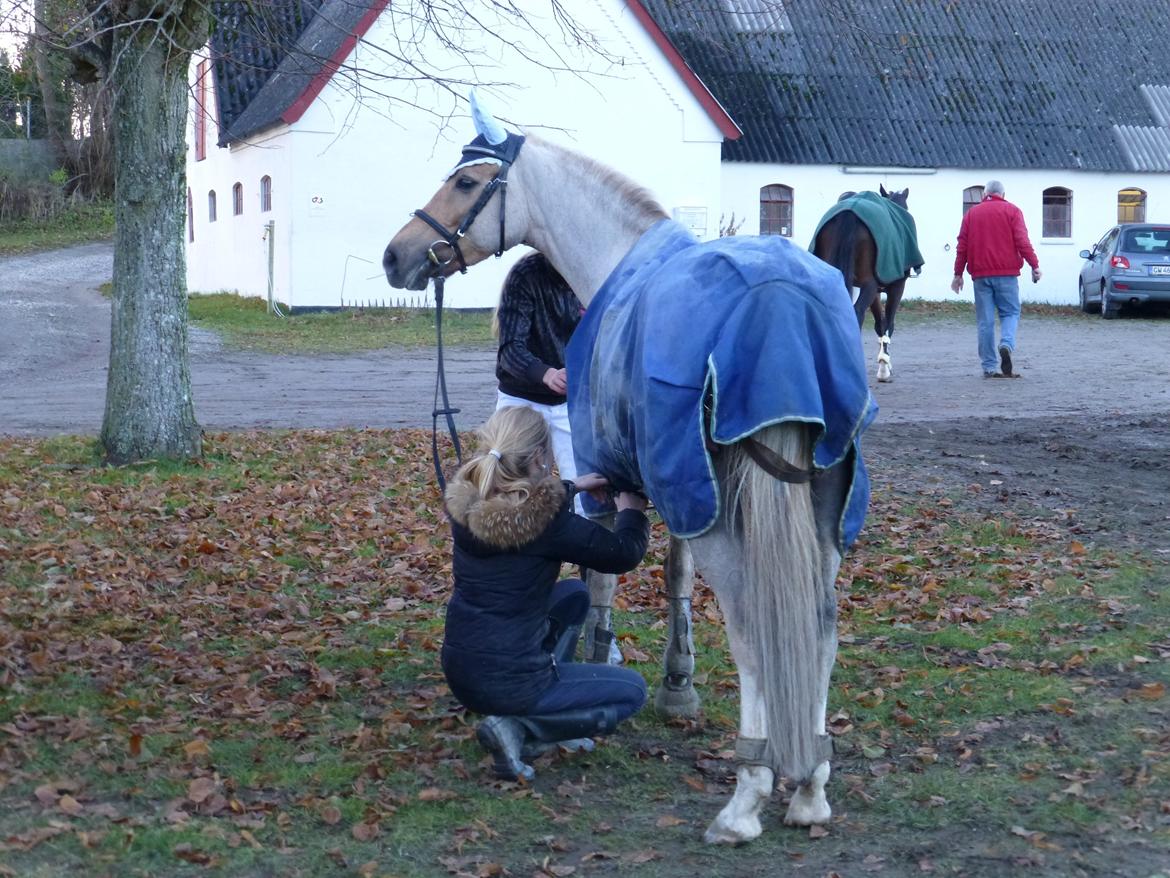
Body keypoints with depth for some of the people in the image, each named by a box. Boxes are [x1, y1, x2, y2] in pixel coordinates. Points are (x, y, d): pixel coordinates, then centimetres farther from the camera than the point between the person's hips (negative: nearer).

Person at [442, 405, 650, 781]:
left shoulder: (466, 501, -3)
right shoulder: (548, 518, -22)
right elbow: (624, 555, -7)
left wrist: (572, 487, 29)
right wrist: (632, 511, 12)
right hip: (507, 683, -7)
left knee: (574, 594, 27)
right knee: (631, 690, 15)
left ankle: (551, 720, 24)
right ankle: (519, 729, -5)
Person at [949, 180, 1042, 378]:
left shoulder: (972, 213, 13)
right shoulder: (1012, 211, 5)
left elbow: (962, 245, 11)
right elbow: (1022, 241, -6)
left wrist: (958, 273, 14)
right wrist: (1034, 265, -5)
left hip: (980, 274, 2)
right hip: (1006, 273, -2)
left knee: (985, 321, 3)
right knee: (1010, 313, 7)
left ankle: (989, 367, 0)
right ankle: (1007, 344, -22)